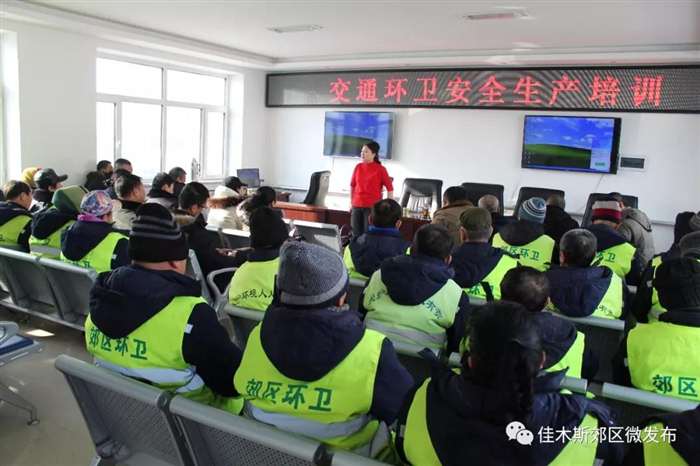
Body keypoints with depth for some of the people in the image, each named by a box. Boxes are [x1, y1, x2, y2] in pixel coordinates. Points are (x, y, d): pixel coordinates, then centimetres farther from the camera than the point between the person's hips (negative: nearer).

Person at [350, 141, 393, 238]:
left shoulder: (380, 169, -5)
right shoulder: (358, 167, 6)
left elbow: (390, 188, -3)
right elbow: (352, 185, 15)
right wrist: (351, 203, 13)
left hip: (373, 207, -4)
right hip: (357, 206, 4)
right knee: (356, 235, 6)